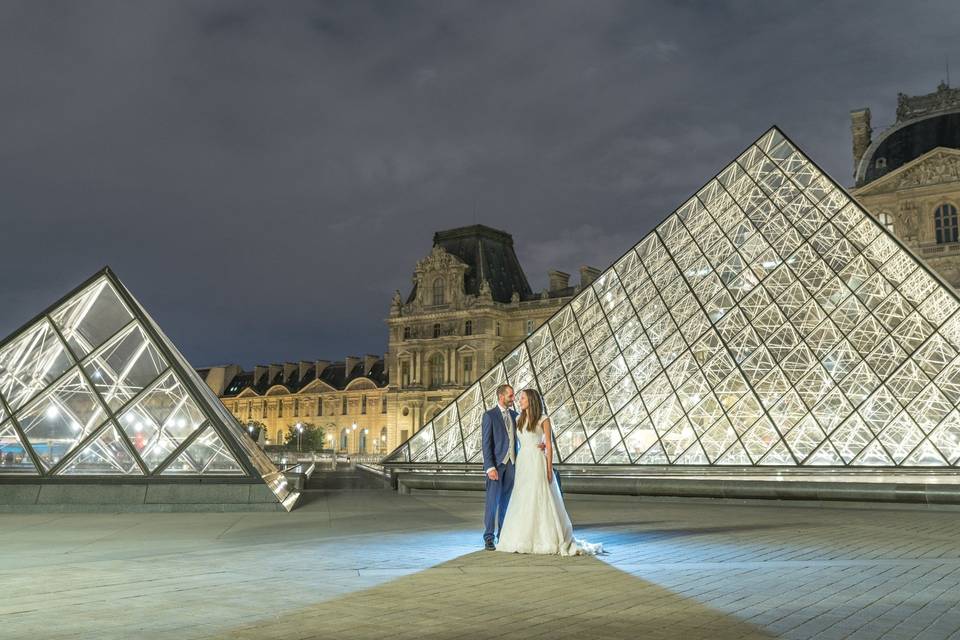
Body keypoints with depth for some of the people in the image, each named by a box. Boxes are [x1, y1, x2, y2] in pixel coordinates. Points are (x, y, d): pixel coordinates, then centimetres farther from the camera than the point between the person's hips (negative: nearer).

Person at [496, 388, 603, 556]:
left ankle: (546, 540, 4)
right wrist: (514, 469, 7)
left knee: (540, 500, -5)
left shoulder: (543, 419, -5)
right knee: (521, 502, 5)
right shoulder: (519, 420, 12)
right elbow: (517, 443, 14)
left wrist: (549, 470, -12)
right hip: (522, 463, 6)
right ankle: (524, 540, 12)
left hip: (538, 463, -6)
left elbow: (549, 444, -7)